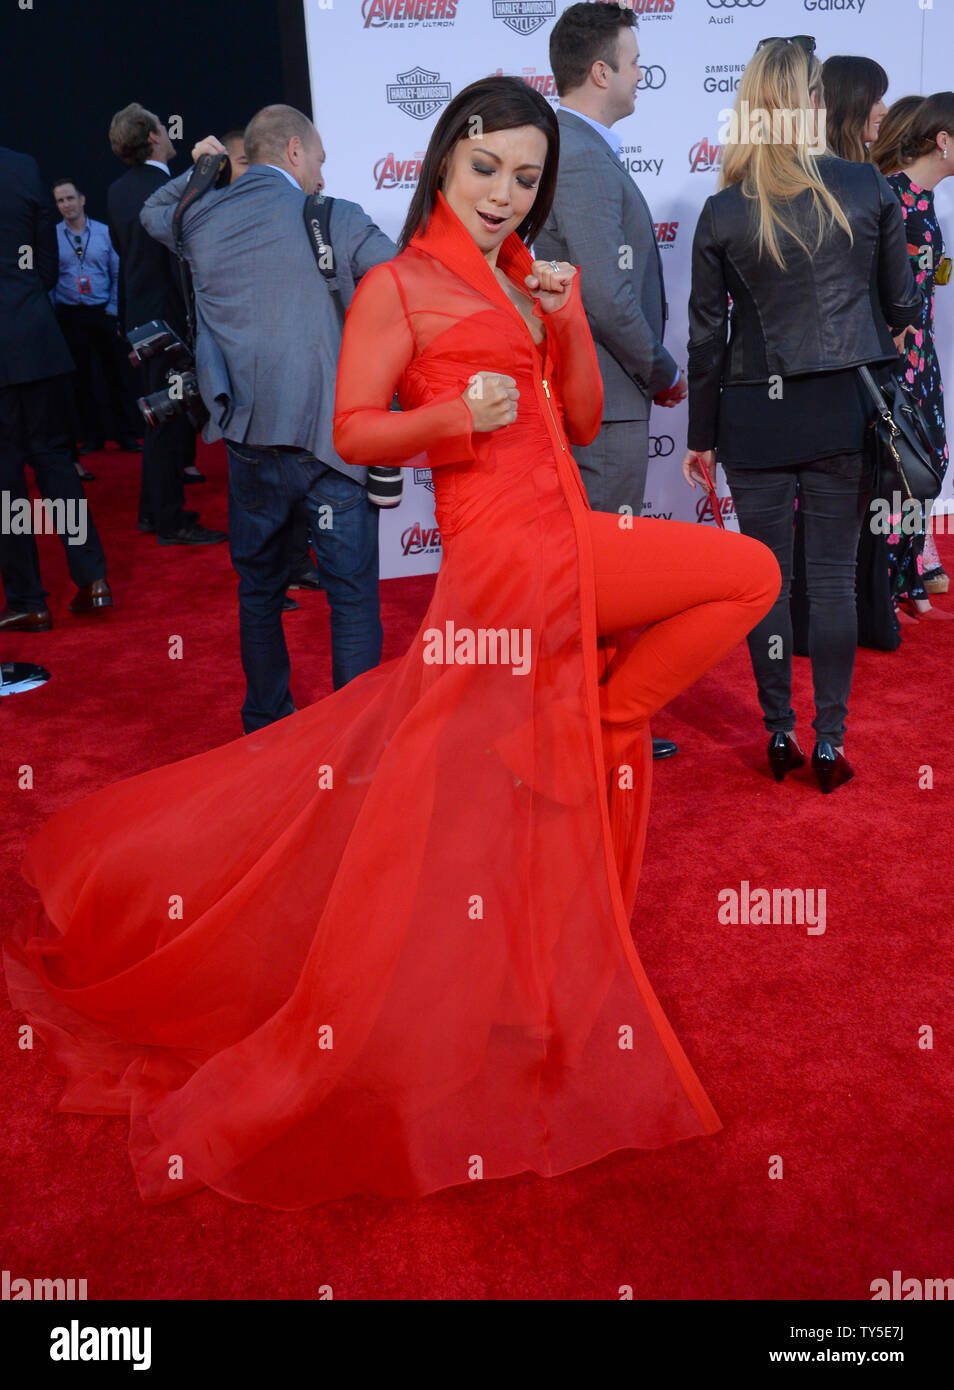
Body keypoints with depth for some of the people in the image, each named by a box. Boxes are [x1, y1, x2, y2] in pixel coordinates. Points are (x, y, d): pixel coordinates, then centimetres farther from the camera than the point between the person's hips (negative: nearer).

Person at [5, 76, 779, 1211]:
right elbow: (352, 431, -4)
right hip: (503, 552, -7)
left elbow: (583, 422, 17)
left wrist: (569, 323, 4)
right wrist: (453, 417, -20)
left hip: (562, 552, 7)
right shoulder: (398, 286, 1)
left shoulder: (537, 279, 22)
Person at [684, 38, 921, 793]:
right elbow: (901, 305, 6)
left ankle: (780, 733, 16)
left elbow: (706, 335, -1)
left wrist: (701, 435, 8)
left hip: (756, 418, 0)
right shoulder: (868, 187, -3)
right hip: (845, 413, 1)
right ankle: (830, 741, 10)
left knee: (767, 575, 9)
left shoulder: (723, 213, -5)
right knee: (834, 575, 6)